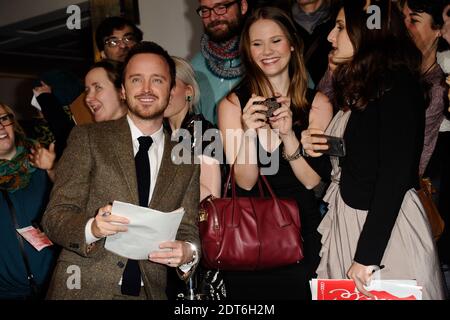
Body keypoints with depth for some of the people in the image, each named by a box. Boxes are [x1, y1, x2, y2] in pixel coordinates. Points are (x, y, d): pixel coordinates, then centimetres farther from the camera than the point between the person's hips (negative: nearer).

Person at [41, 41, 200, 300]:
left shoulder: (187, 161, 6)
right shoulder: (87, 139, -1)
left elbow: (188, 231, 5)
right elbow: (54, 217, -6)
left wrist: (188, 253, -17)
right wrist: (92, 228, -25)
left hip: (149, 291, 2)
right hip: (83, 288, -2)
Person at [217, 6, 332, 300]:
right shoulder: (233, 104, -6)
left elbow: (312, 181, -8)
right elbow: (245, 182, -10)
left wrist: (288, 136, -24)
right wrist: (249, 133, -27)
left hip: (302, 229, 1)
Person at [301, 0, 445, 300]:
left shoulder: (398, 86, -14)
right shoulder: (358, 89, 12)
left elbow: (396, 176, -19)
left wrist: (366, 256, -20)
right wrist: (315, 148, -1)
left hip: (386, 229, -8)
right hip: (348, 222, 8)